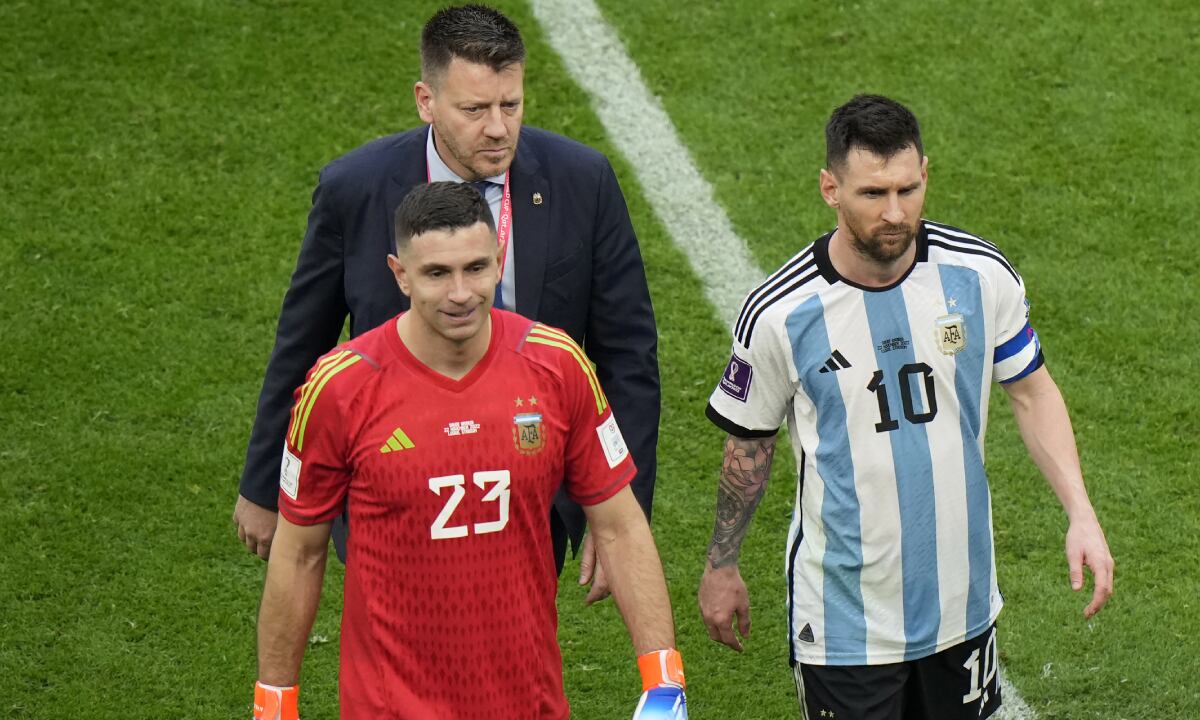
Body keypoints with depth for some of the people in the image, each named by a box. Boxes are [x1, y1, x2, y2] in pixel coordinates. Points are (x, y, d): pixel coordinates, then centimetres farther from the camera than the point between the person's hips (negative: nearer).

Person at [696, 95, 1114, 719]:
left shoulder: (981, 275, -9)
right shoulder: (779, 314, -16)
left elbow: (1032, 391, 5)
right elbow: (749, 442, 0)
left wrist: (1081, 515, -5)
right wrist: (720, 567, 10)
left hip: (961, 597, 3)